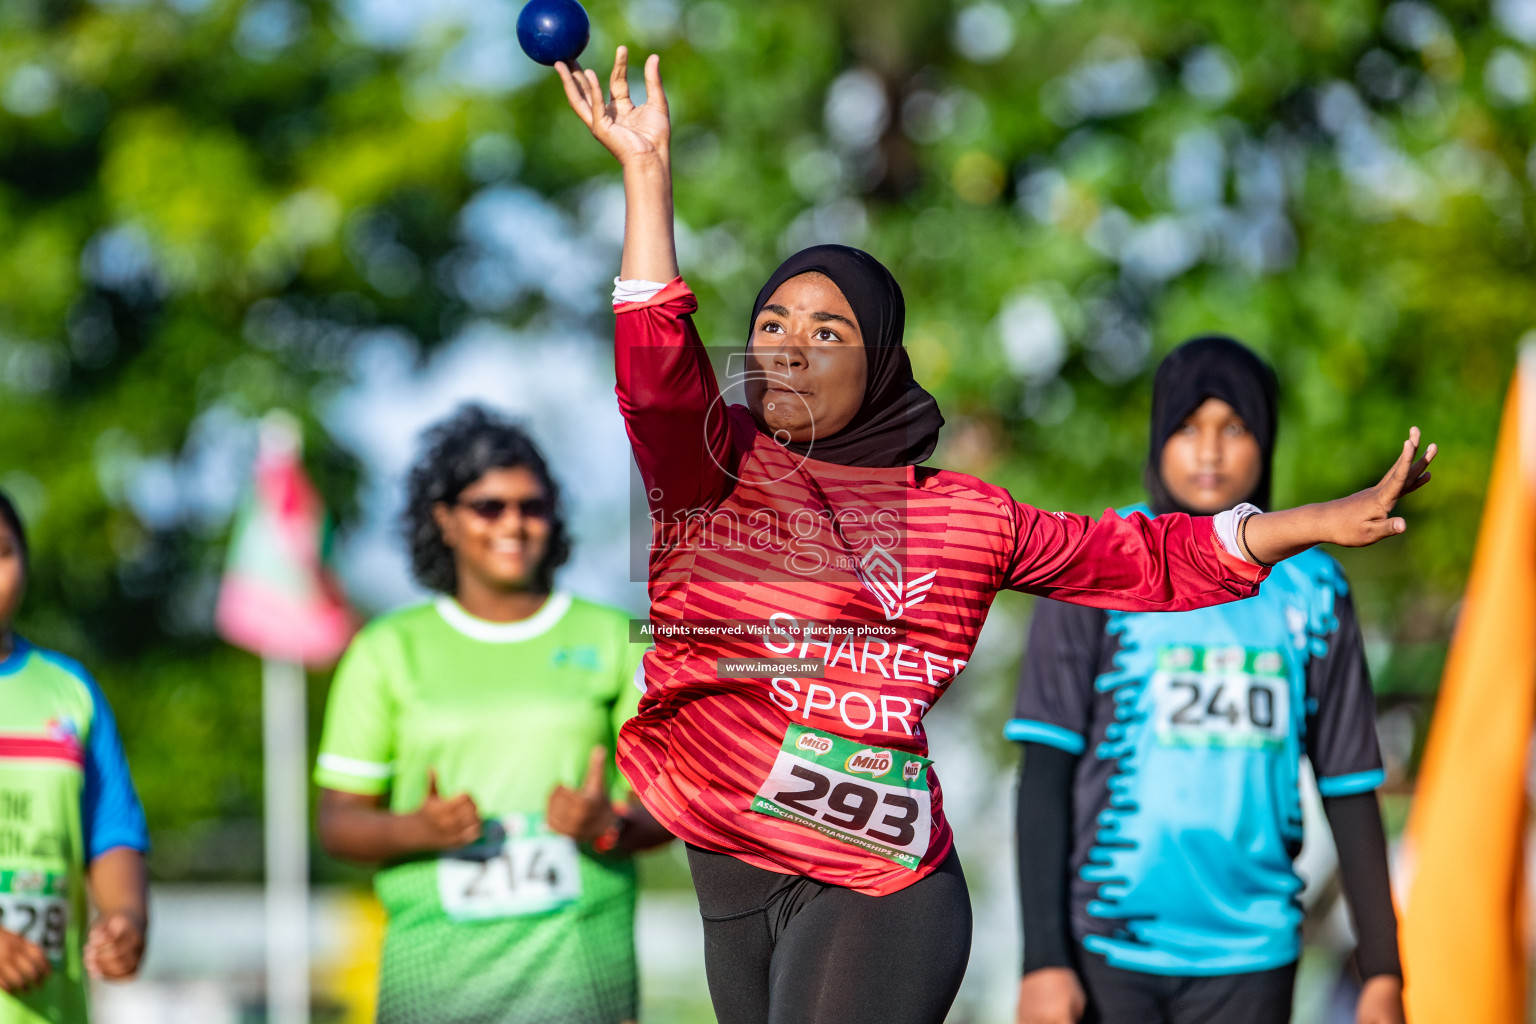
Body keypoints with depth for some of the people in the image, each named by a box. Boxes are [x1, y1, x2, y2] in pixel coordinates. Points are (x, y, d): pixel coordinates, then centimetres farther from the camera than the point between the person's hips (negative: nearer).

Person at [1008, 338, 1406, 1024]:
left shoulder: (1312, 588, 8)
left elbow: (1350, 786, 11)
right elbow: (1045, 770, -3)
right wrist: (1042, 957, -11)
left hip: (1250, 956, 2)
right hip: (1108, 949, -2)